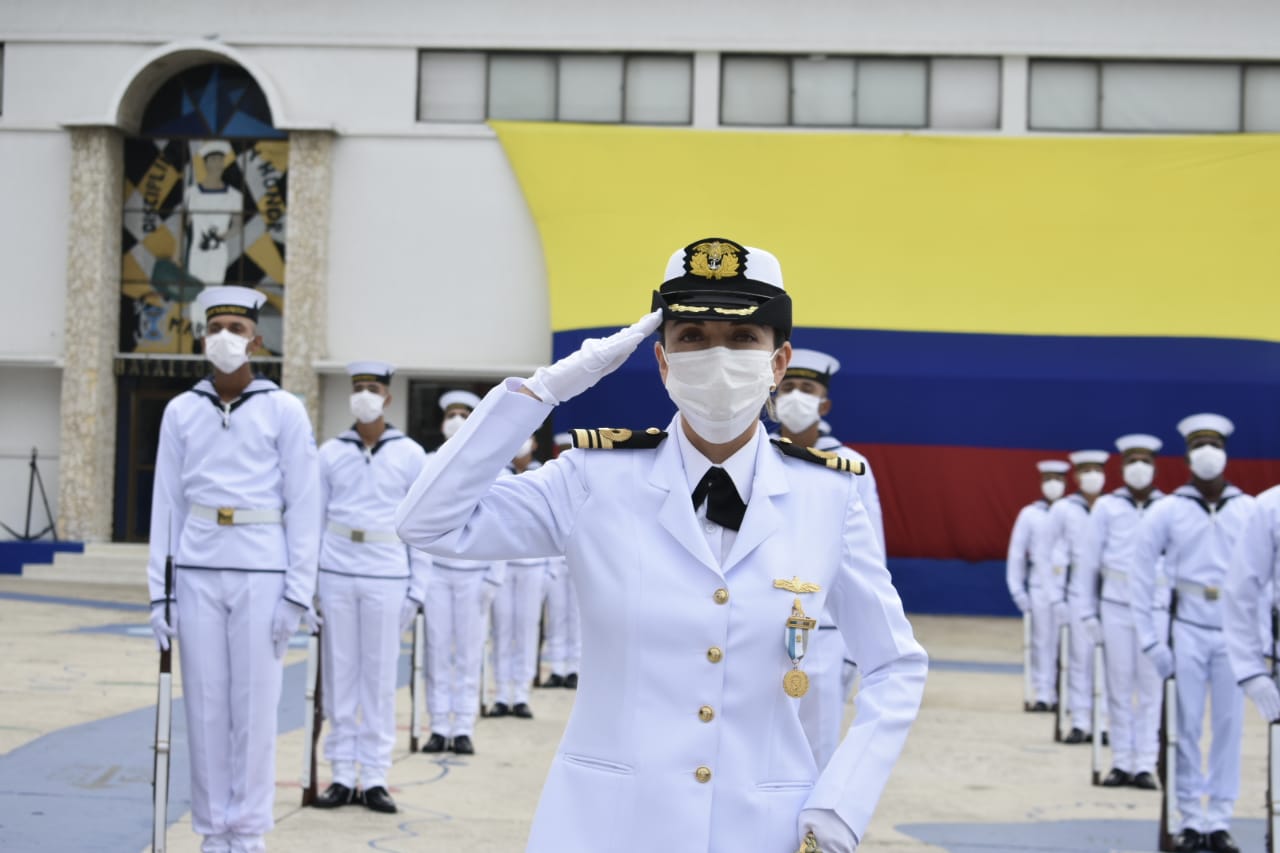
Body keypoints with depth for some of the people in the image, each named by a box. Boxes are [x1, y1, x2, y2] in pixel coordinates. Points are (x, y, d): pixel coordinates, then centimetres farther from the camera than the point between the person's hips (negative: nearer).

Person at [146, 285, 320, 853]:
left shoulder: (284, 411, -1)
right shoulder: (181, 411, 7)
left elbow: (303, 507, -2)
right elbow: (167, 505, 7)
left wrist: (297, 594, -7)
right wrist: (159, 593, 2)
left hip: (261, 573, -2)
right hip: (197, 573, 2)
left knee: (255, 707, 0)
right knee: (204, 706, 5)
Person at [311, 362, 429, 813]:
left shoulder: (410, 455, 3)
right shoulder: (330, 453, 6)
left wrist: (418, 589, 0)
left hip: (387, 576, -1)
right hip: (336, 572, 1)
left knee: (380, 675, 1)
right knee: (340, 673, 4)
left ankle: (375, 778, 9)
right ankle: (343, 774, 11)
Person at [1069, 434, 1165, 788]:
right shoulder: (1106, 507, 4)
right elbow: (1088, 560, 5)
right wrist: (1085, 610, 2)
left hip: (1156, 609, 0)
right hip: (1115, 607, 0)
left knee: (1150, 688, 1)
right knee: (1119, 686, 5)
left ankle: (1145, 765, 7)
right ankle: (1121, 762, 13)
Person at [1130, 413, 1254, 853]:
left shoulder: (1250, 510, 1)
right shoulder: (1166, 511, -2)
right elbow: (1141, 576, 0)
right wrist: (1151, 640, -3)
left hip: (1234, 633, 1)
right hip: (1187, 631, -1)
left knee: (1229, 727, 4)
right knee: (1187, 727, 3)